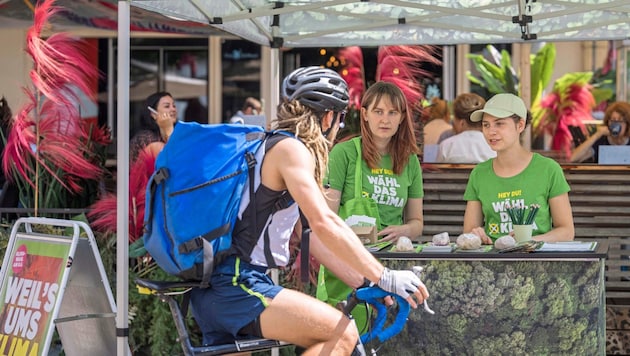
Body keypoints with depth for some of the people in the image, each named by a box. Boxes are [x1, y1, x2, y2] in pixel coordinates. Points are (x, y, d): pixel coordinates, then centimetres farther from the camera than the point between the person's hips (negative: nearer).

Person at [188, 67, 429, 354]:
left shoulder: (266, 147, 21)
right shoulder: (291, 149, -10)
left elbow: (311, 235, 19)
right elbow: (325, 224, -22)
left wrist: (364, 285, 14)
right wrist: (385, 278, -18)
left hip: (210, 289, 11)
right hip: (235, 285, -11)